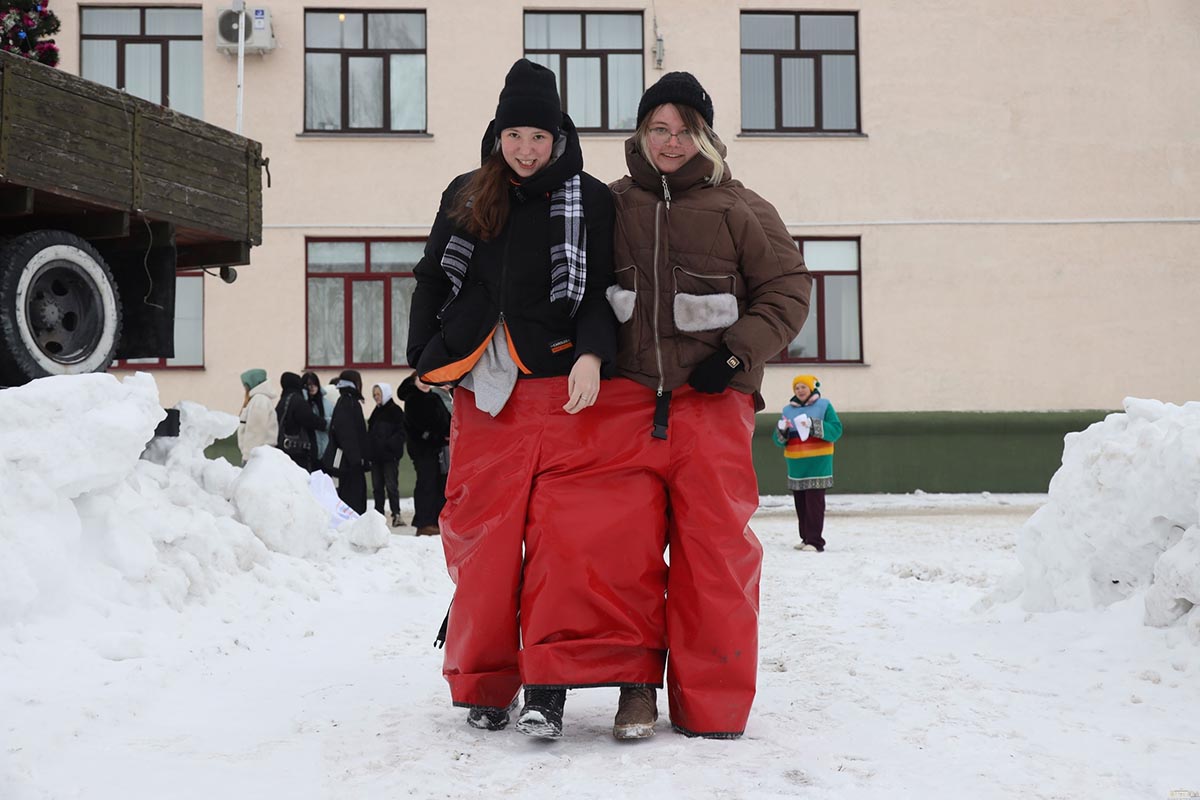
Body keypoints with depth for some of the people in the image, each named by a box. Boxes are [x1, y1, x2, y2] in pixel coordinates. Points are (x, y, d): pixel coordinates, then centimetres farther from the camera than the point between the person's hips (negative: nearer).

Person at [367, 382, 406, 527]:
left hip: (390, 455, -7)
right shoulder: (376, 412, 17)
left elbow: (401, 432, -10)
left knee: (391, 485, -9)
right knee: (377, 486, 8)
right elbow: (370, 432, 20)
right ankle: (379, 514, 14)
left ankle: (396, 514, -8)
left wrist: (389, 444, -21)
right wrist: (369, 447, 5)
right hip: (376, 455, 7)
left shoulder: (395, 411, -4)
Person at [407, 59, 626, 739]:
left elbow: (603, 291, 0)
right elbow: (432, 281, 21)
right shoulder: (464, 198, 15)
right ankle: (486, 684, 14)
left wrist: (592, 354, -17)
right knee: (483, 535, 3)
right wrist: (428, 357, 10)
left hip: (564, 389, -3)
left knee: (568, 532, -11)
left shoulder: (591, 200, 6)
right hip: (482, 394, 3)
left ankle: (550, 687, -8)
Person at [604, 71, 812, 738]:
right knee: (624, 543, -2)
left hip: (713, 402, -2)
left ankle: (712, 707, 7)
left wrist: (738, 355, -7)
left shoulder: (739, 209, 5)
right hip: (628, 398, 2)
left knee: (716, 547, -3)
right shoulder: (612, 205, 13)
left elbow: (789, 289, 4)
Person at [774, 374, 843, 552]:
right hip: (796, 464, 5)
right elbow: (779, 440, 12)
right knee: (801, 503, 7)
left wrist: (813, 425, -20)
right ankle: (806, 538, 16)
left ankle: (815, 541, -11)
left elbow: (836, 429, -9)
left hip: (817, 463, -5)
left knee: (814, 502, -10)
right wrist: (782, 430, -10)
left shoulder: (823, 405, 2)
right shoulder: (788, 409, 14)